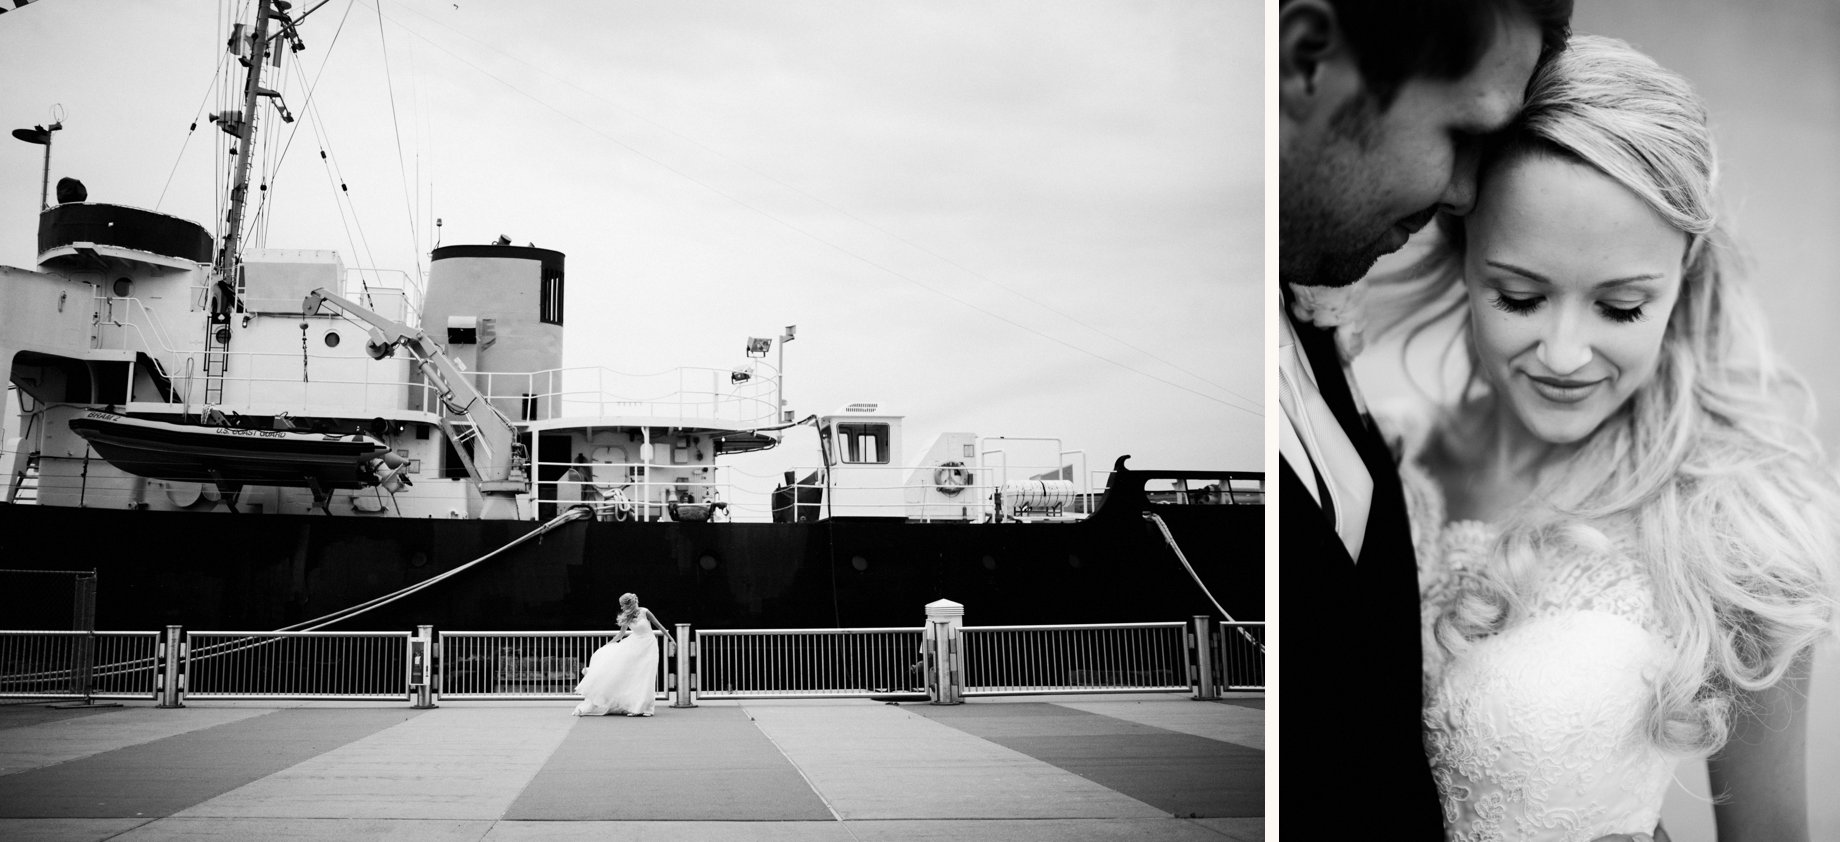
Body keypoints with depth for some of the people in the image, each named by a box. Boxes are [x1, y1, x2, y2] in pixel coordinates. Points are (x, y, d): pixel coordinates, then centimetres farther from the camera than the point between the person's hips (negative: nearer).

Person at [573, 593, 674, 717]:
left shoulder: (645, 612, -14)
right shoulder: (627, 617, -1)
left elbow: (658, 625, -4)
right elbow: (621, 634, 10)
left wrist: (669, 637, 3)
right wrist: (608, 645, 7)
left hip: (648, 646, -4)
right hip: (634, 644, 5)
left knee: (645, 677, -7)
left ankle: (643, 708, 3)